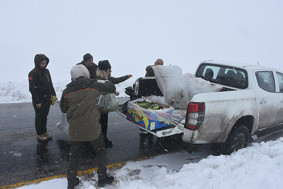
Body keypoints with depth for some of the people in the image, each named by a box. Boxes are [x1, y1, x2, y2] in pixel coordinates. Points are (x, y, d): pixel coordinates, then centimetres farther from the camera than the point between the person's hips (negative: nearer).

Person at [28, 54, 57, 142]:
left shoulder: (46, 71, 10)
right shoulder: (33, 73, -12)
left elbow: (50, 84, 17)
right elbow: (32, 88, -15)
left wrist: (53, 95, 10)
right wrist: (37, 101, -18)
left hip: (47, 99, 6)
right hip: (39, 100, -6)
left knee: (44, 116, 14)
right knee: (39, 117, 4)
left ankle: (44, 132, 25)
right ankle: (40, 135, 13)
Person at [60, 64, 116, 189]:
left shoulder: (67, 91, 1)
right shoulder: (93, 86, -6)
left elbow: (63, 109, 13)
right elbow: (111, 88, 8)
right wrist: (107, 84, 29)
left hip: (75, 129, 3)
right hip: (92, 128, -2)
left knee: (75, 155, 19)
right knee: (100, 151, 18)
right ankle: (102, 178, 26)